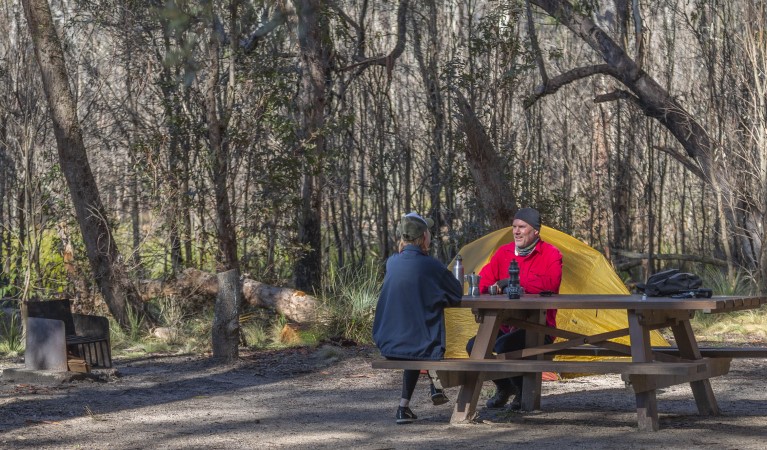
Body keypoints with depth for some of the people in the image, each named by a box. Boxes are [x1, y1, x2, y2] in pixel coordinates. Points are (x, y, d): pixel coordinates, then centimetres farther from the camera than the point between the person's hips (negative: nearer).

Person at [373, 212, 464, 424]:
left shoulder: (392, 262, 1)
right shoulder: (431, 266, -12)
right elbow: (457, 294, 1)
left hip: (389, 344, 4)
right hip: (421, 346, -4)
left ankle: (405, 406, 29)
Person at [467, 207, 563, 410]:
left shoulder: (551, 254, -7)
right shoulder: (503, 252, 8)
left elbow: (550, 284, -26)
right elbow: (482, 282, 6)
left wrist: (512, 282, -23)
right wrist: (489, 290, -20)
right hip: (506, 325, 6)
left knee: (503, 346, -32)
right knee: (474, 346, -16)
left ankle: (524, 391, -2)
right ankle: (504, 387, 11)